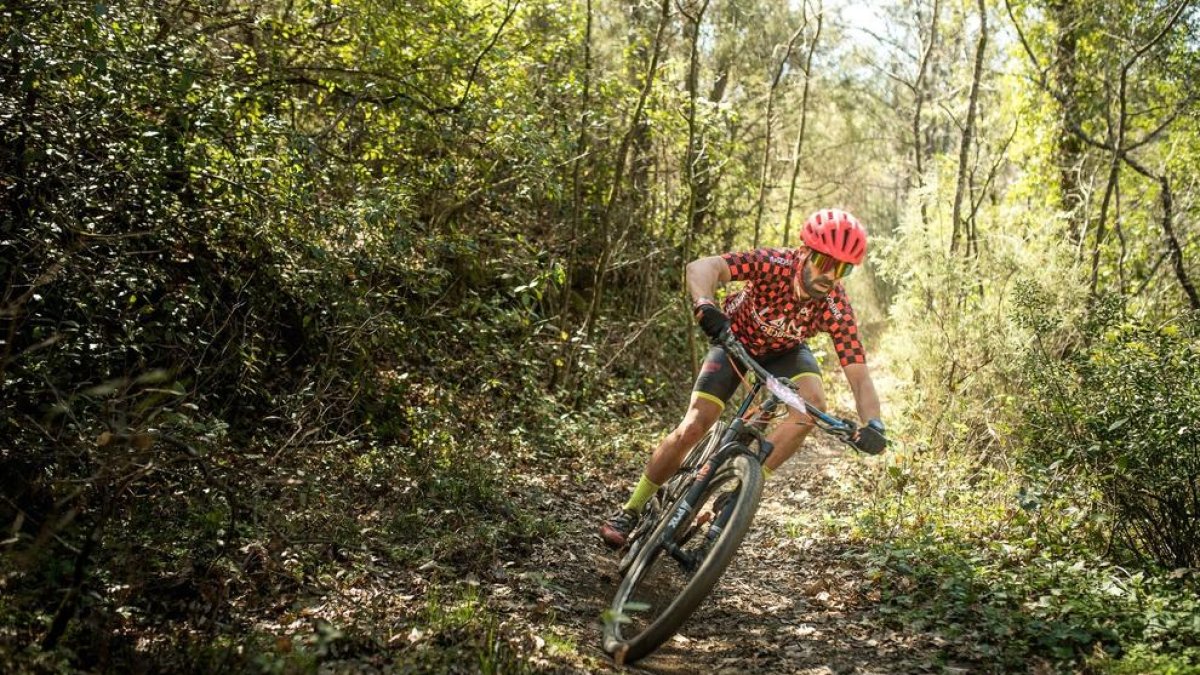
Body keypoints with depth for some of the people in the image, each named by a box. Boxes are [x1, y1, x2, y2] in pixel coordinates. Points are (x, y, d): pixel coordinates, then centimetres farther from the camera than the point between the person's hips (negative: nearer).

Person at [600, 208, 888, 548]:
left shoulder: (837, 309, -29)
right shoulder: (774, 264, -34)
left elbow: (860, 378, -29)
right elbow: (702, 267, -46)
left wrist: (873, 425, -47)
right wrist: (706, 307, -66)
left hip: (785, 352, 2)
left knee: (813, 403, -30)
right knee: (693, 427, -14)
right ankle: (629, 512, 2)